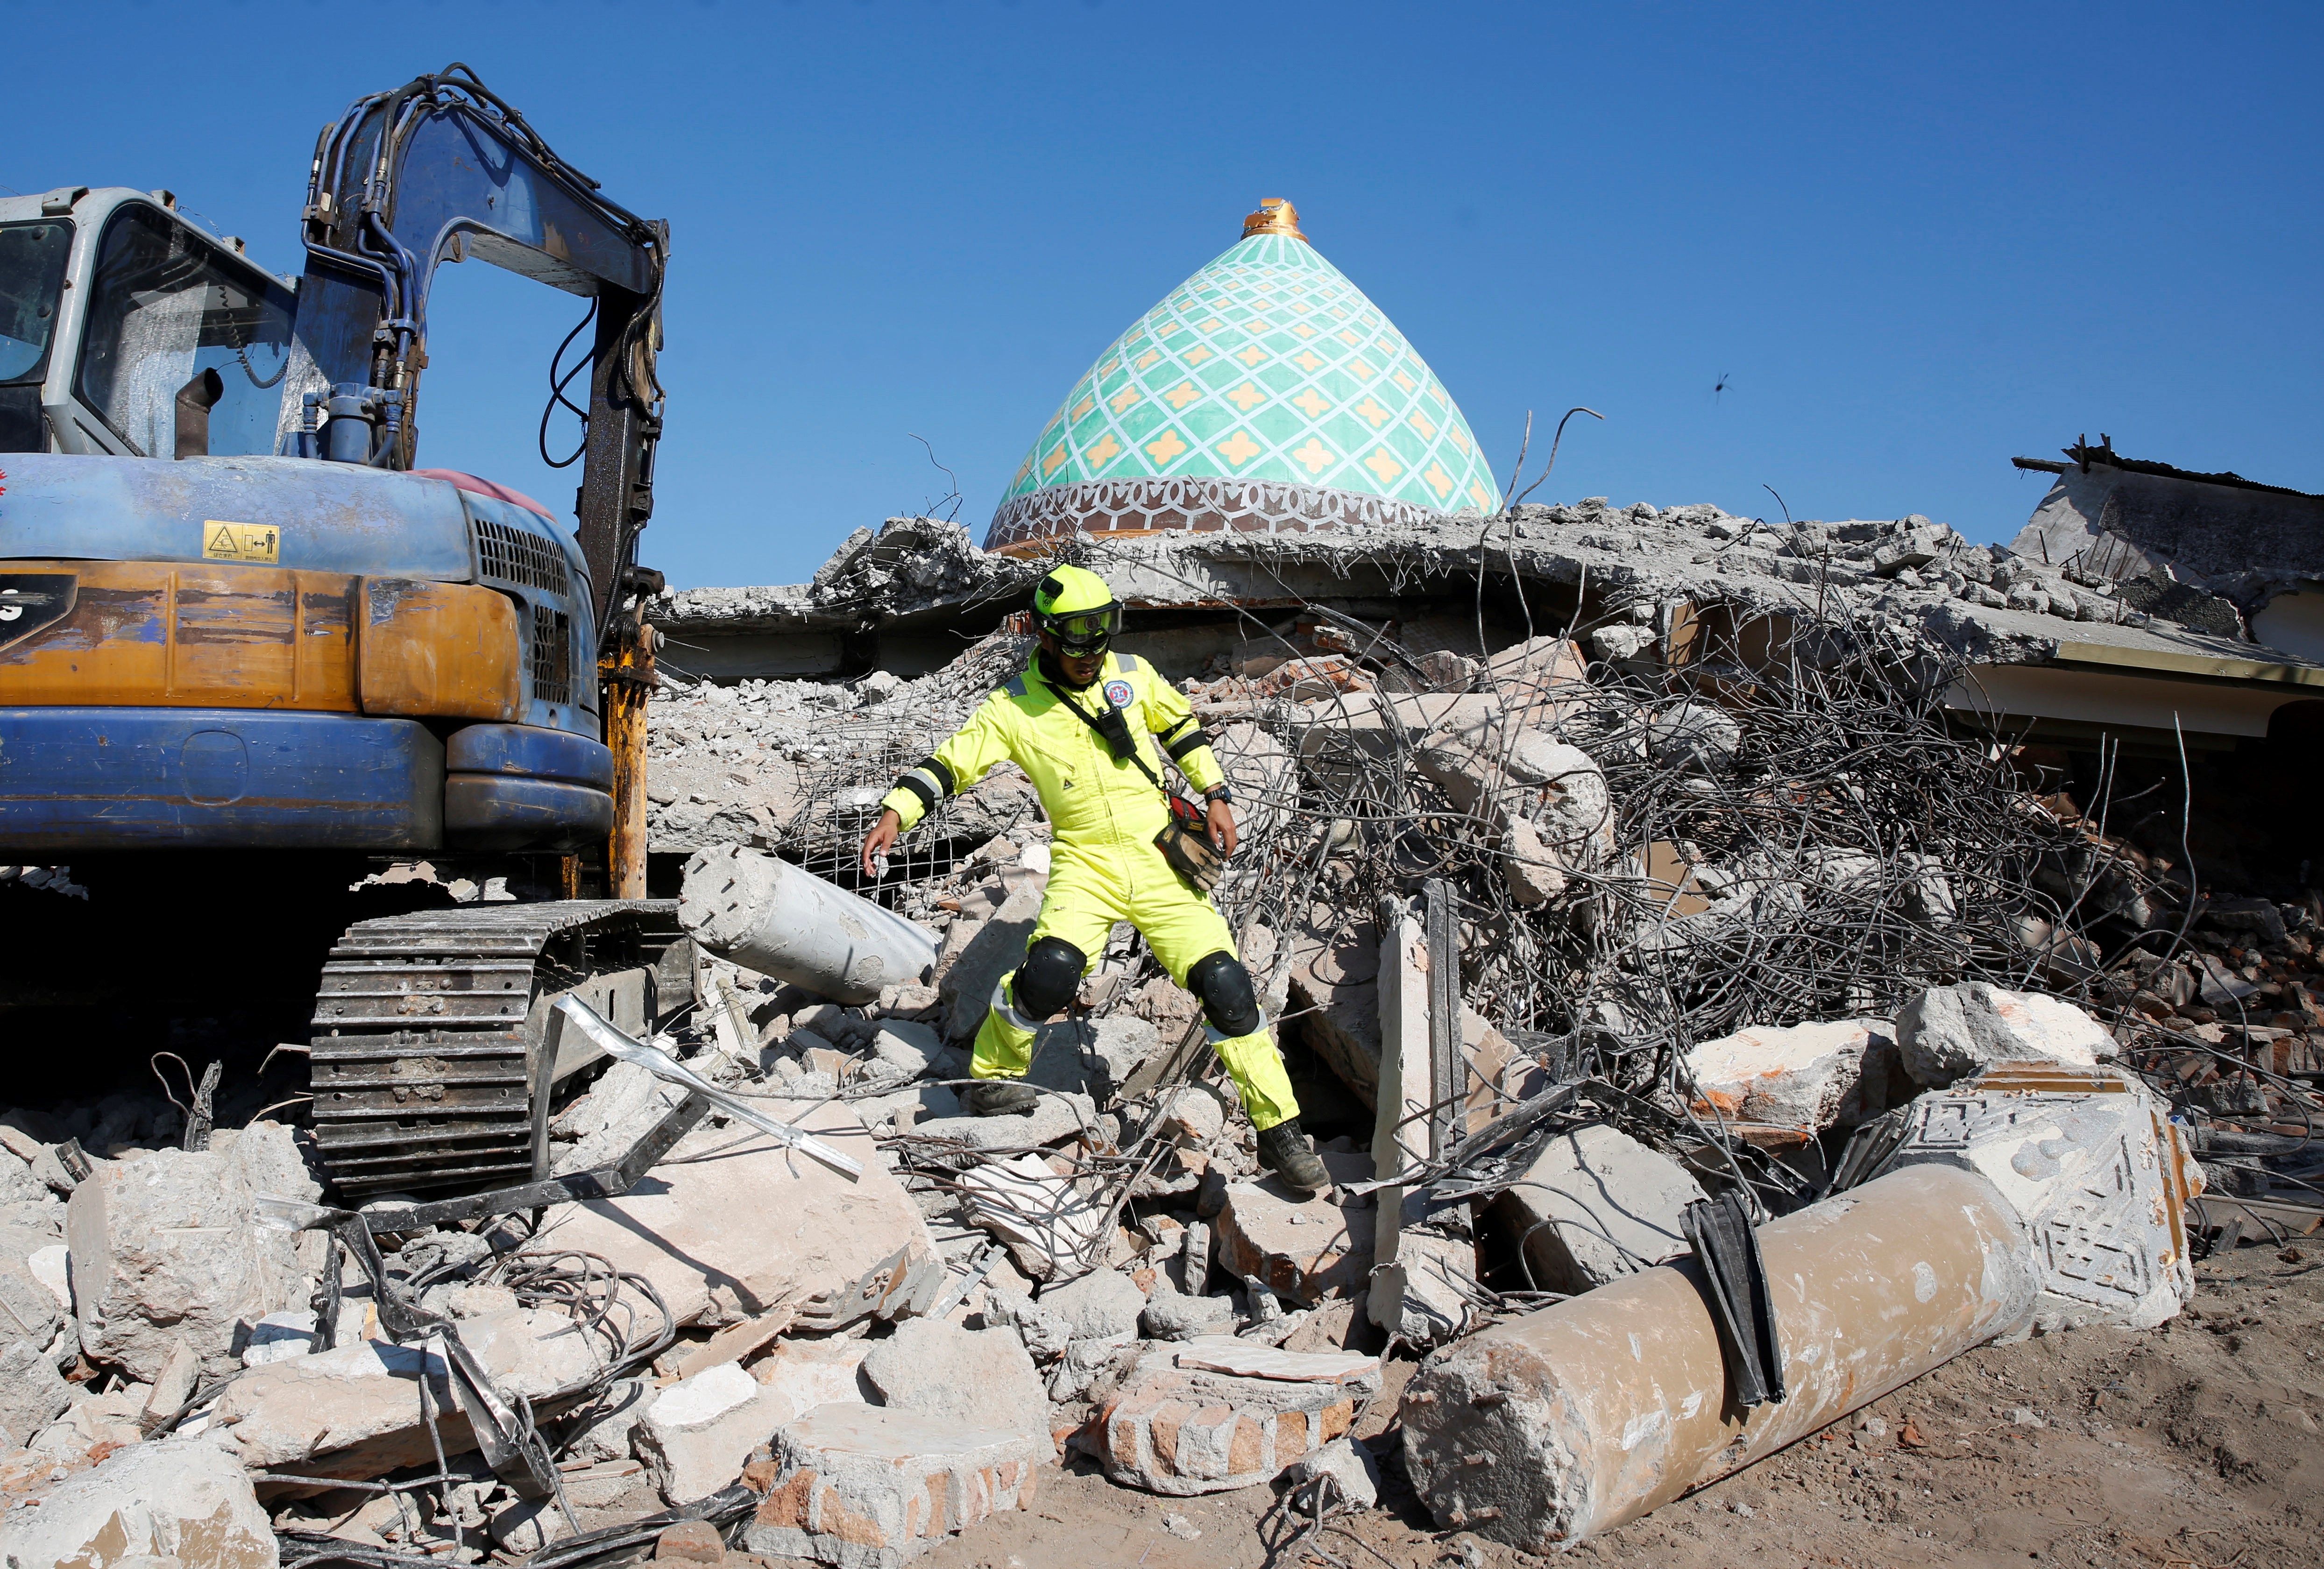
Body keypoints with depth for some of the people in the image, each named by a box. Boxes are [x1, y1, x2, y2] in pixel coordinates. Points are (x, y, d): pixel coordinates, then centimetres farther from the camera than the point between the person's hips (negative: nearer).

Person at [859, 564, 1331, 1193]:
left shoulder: (1132, 674, 4)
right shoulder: (1015, 708, -4)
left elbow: (1181, 724, 19)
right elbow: (951, 762, -5)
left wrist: (1216, 794, 10)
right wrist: (896, 812, -21)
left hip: (1162, 858, 2)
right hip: (1085, 864, -2)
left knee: (1225, 985, -8)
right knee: (1051, 971, -28)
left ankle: (1281, 1133, 5)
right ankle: (993, 1074, 3)